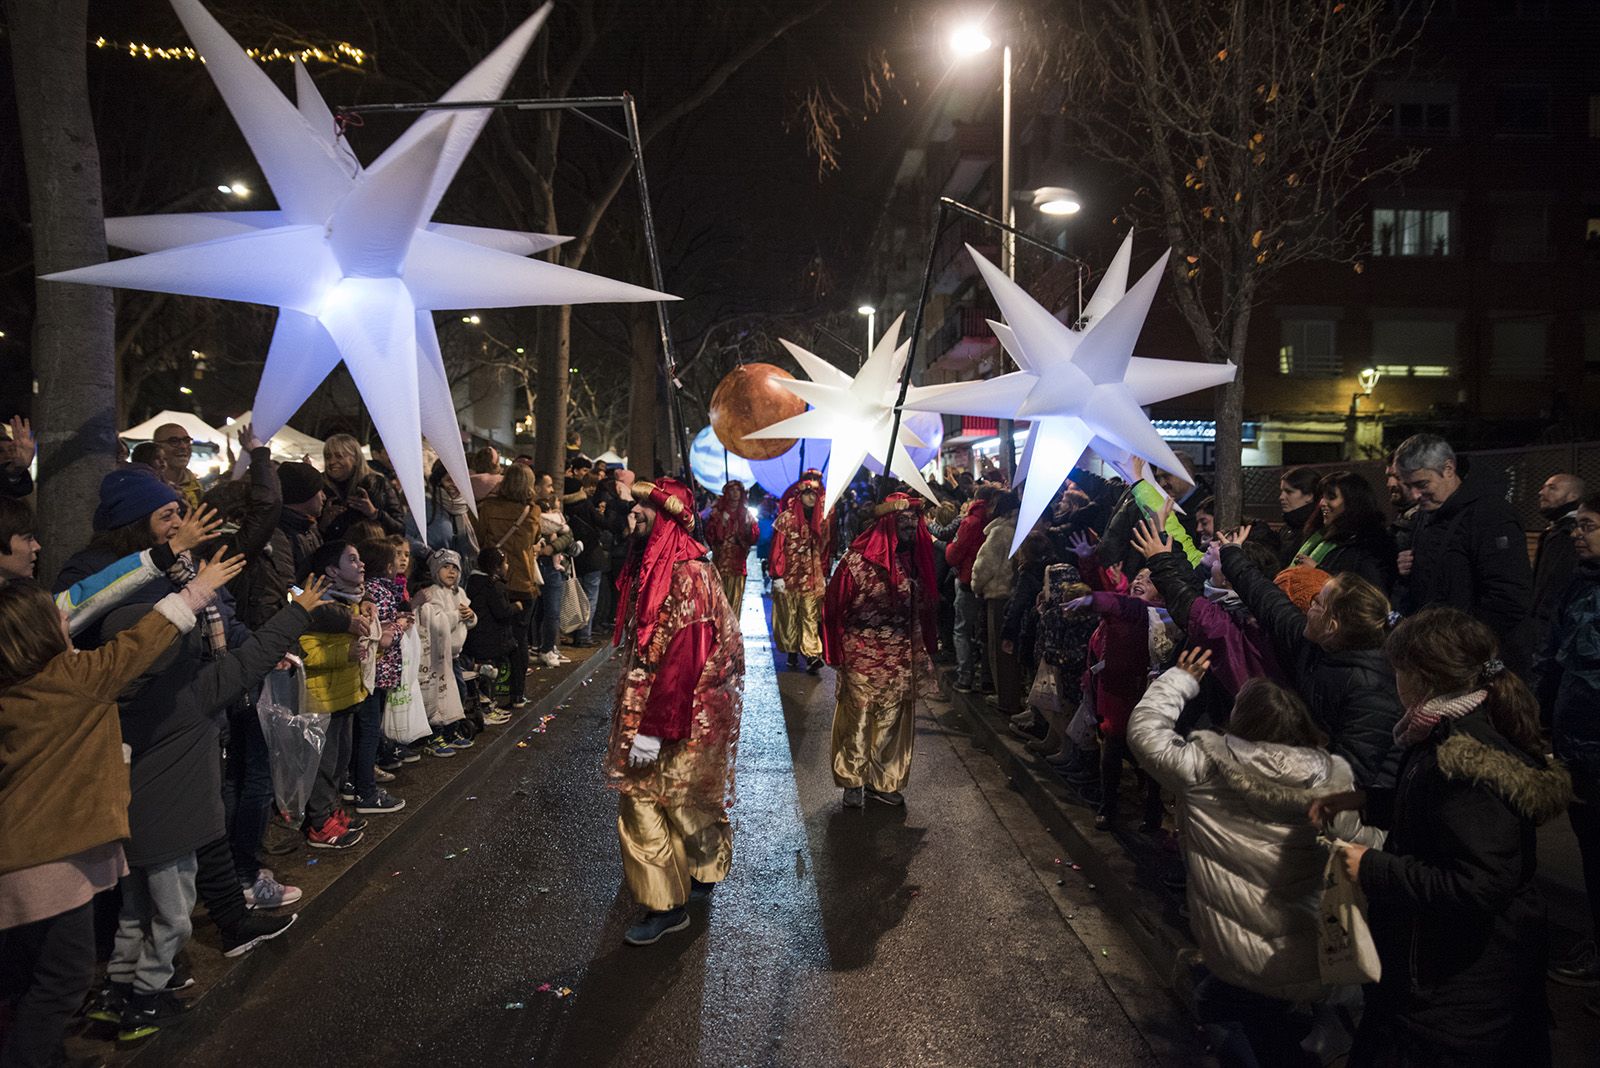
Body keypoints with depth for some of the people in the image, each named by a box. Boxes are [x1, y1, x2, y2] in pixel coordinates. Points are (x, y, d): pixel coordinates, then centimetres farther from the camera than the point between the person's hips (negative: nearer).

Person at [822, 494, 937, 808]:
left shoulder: (916, 561, 2)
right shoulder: (857, 560, -14)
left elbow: (925, 610, 9)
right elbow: (834, 608, -9)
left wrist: (925, 653, 9)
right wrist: (837, 655, -7)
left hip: (901, 663, 4)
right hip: (862, 661, -4)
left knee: (892, 723, 14)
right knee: (857, 721, 10)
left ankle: (883, 781, 30)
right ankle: (853, 781, 28)